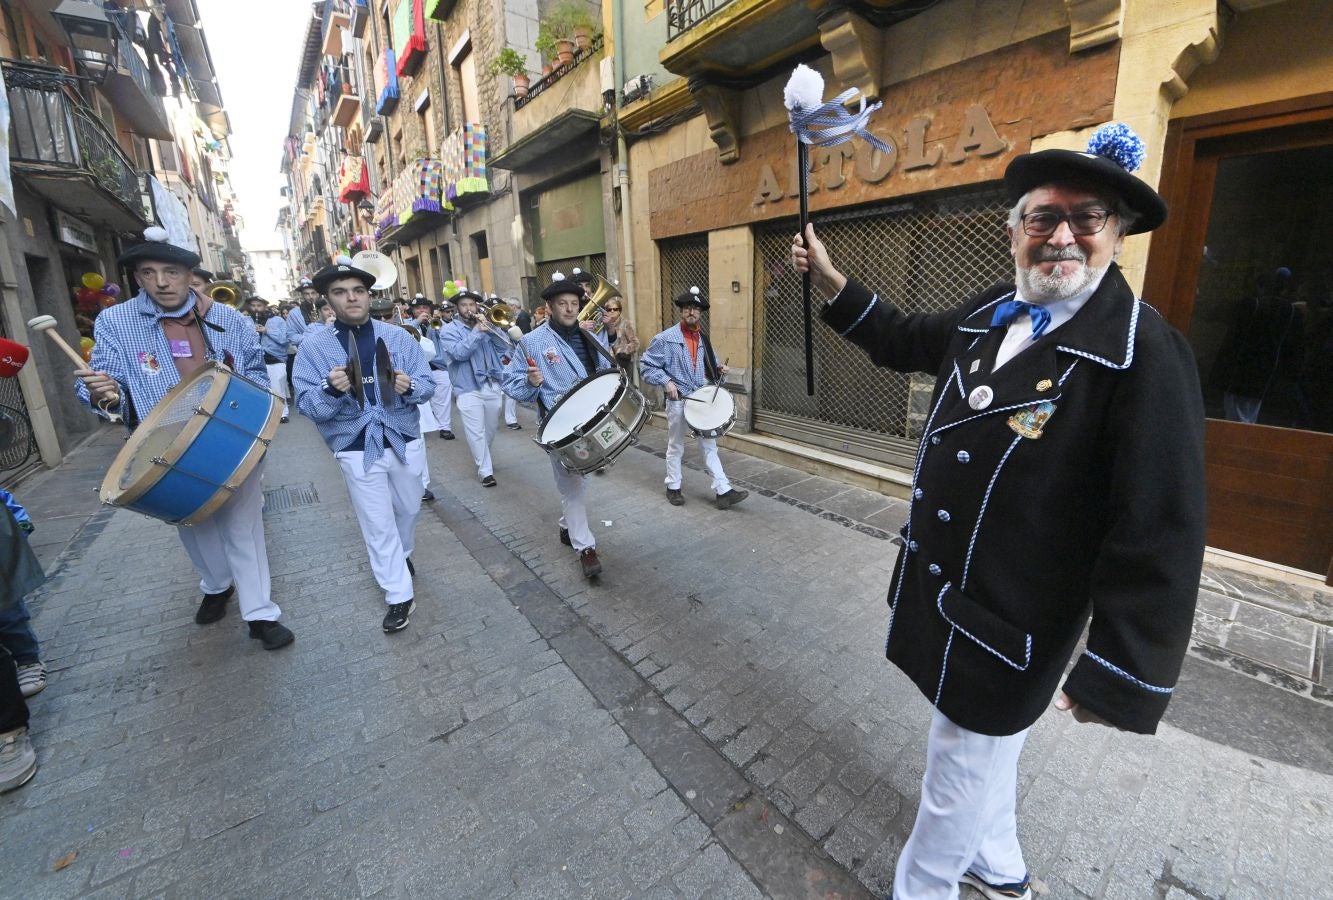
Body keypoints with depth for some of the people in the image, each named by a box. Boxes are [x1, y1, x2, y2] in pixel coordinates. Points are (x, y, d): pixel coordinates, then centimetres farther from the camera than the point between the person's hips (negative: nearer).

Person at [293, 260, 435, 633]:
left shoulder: (399, 336, -2)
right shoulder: (313, 346, -7)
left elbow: (428, 386, -3)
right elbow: (307, 406, -10)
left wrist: (409, 386, -26)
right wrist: (331, 389, -31)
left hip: (405, 440, 2)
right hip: (357, 449, -2)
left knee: (409, 509, 21)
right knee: (378, 525, 4)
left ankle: (403, 554, 51)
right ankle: (399, 596, 17)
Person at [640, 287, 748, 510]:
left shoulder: (703, 338, 9)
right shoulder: (665, 338, -9)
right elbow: (645, 366, -8)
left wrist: (718, 369, -2)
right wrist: (666, 381, -20)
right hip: (678, 401, -5)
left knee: (709, 445, 5)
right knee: (676, 447, 10)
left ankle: (723, 491, 7)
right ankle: (673, 488, 26)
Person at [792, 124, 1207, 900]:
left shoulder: (1145, 354, -20)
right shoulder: (989, 314, 1)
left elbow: (1161, 532, -20)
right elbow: (908, 342, 21)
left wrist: (1120, 675, -17)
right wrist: (831, 281, 15)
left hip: (1008, 623, -7)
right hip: (942, 582, 8)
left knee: (961, 765, 14)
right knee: (987, 749, 29)